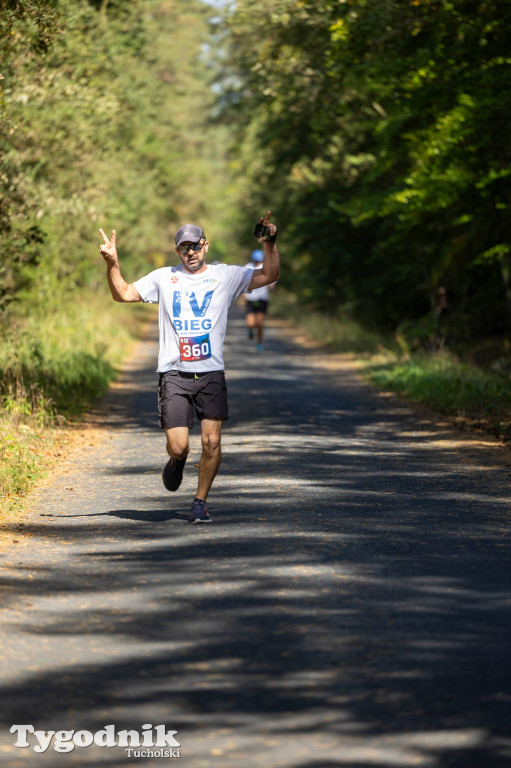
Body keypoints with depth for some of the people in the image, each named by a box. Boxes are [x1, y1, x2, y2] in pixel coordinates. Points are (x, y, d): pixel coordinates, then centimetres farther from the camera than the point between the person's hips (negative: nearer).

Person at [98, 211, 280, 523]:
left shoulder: (226, 275, 9)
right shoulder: (163, 278, 10)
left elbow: (269, 276, 5)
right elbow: (123, 294, 11)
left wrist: (270, 244, -10)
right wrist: (113, 263, -4)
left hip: (211, 372, 0)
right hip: (174, 373, 0)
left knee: (212, 441, -7)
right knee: (178, 446, -7)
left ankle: (201, 501, 10)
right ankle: (176, 462, 31)